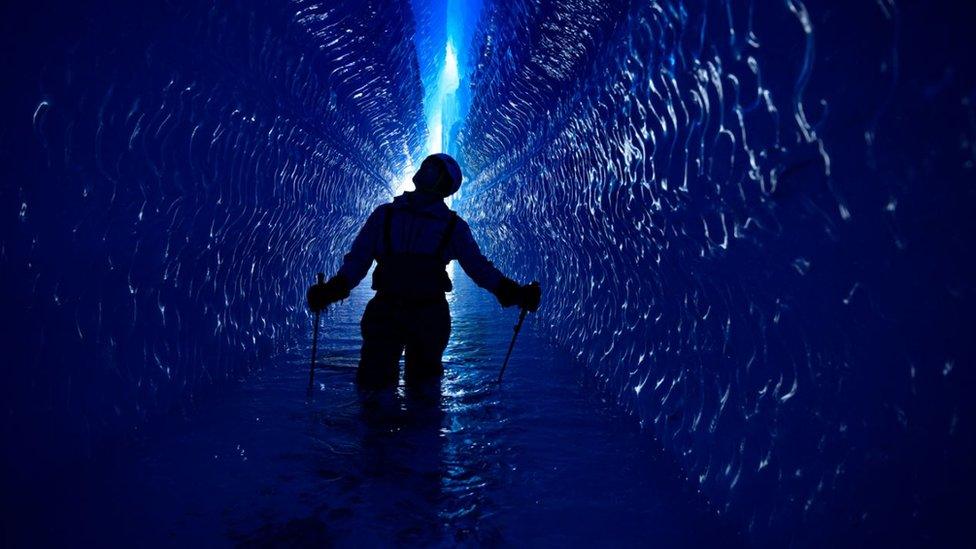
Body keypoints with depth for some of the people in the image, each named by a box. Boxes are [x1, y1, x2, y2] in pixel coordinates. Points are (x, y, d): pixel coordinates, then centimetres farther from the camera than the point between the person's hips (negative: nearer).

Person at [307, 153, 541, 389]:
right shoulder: (385, 215, 8)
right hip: (385, 314, 0)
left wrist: (513, 292, -11)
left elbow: (479, 266, 3)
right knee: (372, 383, -5)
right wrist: (334, 288, -11)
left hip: (430, 318, 0)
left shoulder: (452, 226, 5)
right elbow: (358, 259, 6)